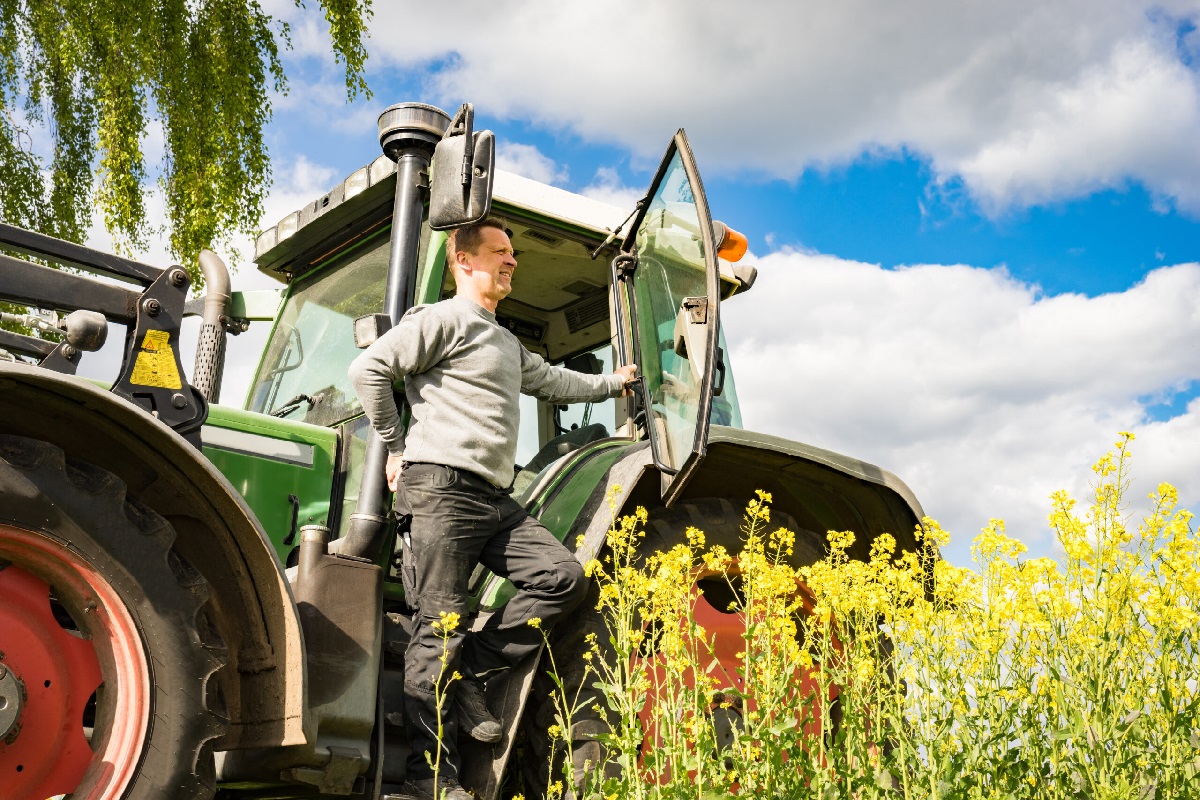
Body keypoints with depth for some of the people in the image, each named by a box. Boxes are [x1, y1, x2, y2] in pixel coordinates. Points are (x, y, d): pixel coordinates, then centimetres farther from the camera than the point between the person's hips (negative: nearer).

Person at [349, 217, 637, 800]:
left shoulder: (507, 344, 27)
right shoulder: (442, 320, -1)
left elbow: (553, 382, 41)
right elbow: (369, 369, -9)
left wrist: (613, 383, 50)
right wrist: (397, 447, -5)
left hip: (493, 499, 9)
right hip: (442, 487, -9)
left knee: (564, 578, -3)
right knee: (441, 625, -9)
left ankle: (468, 672, 2)